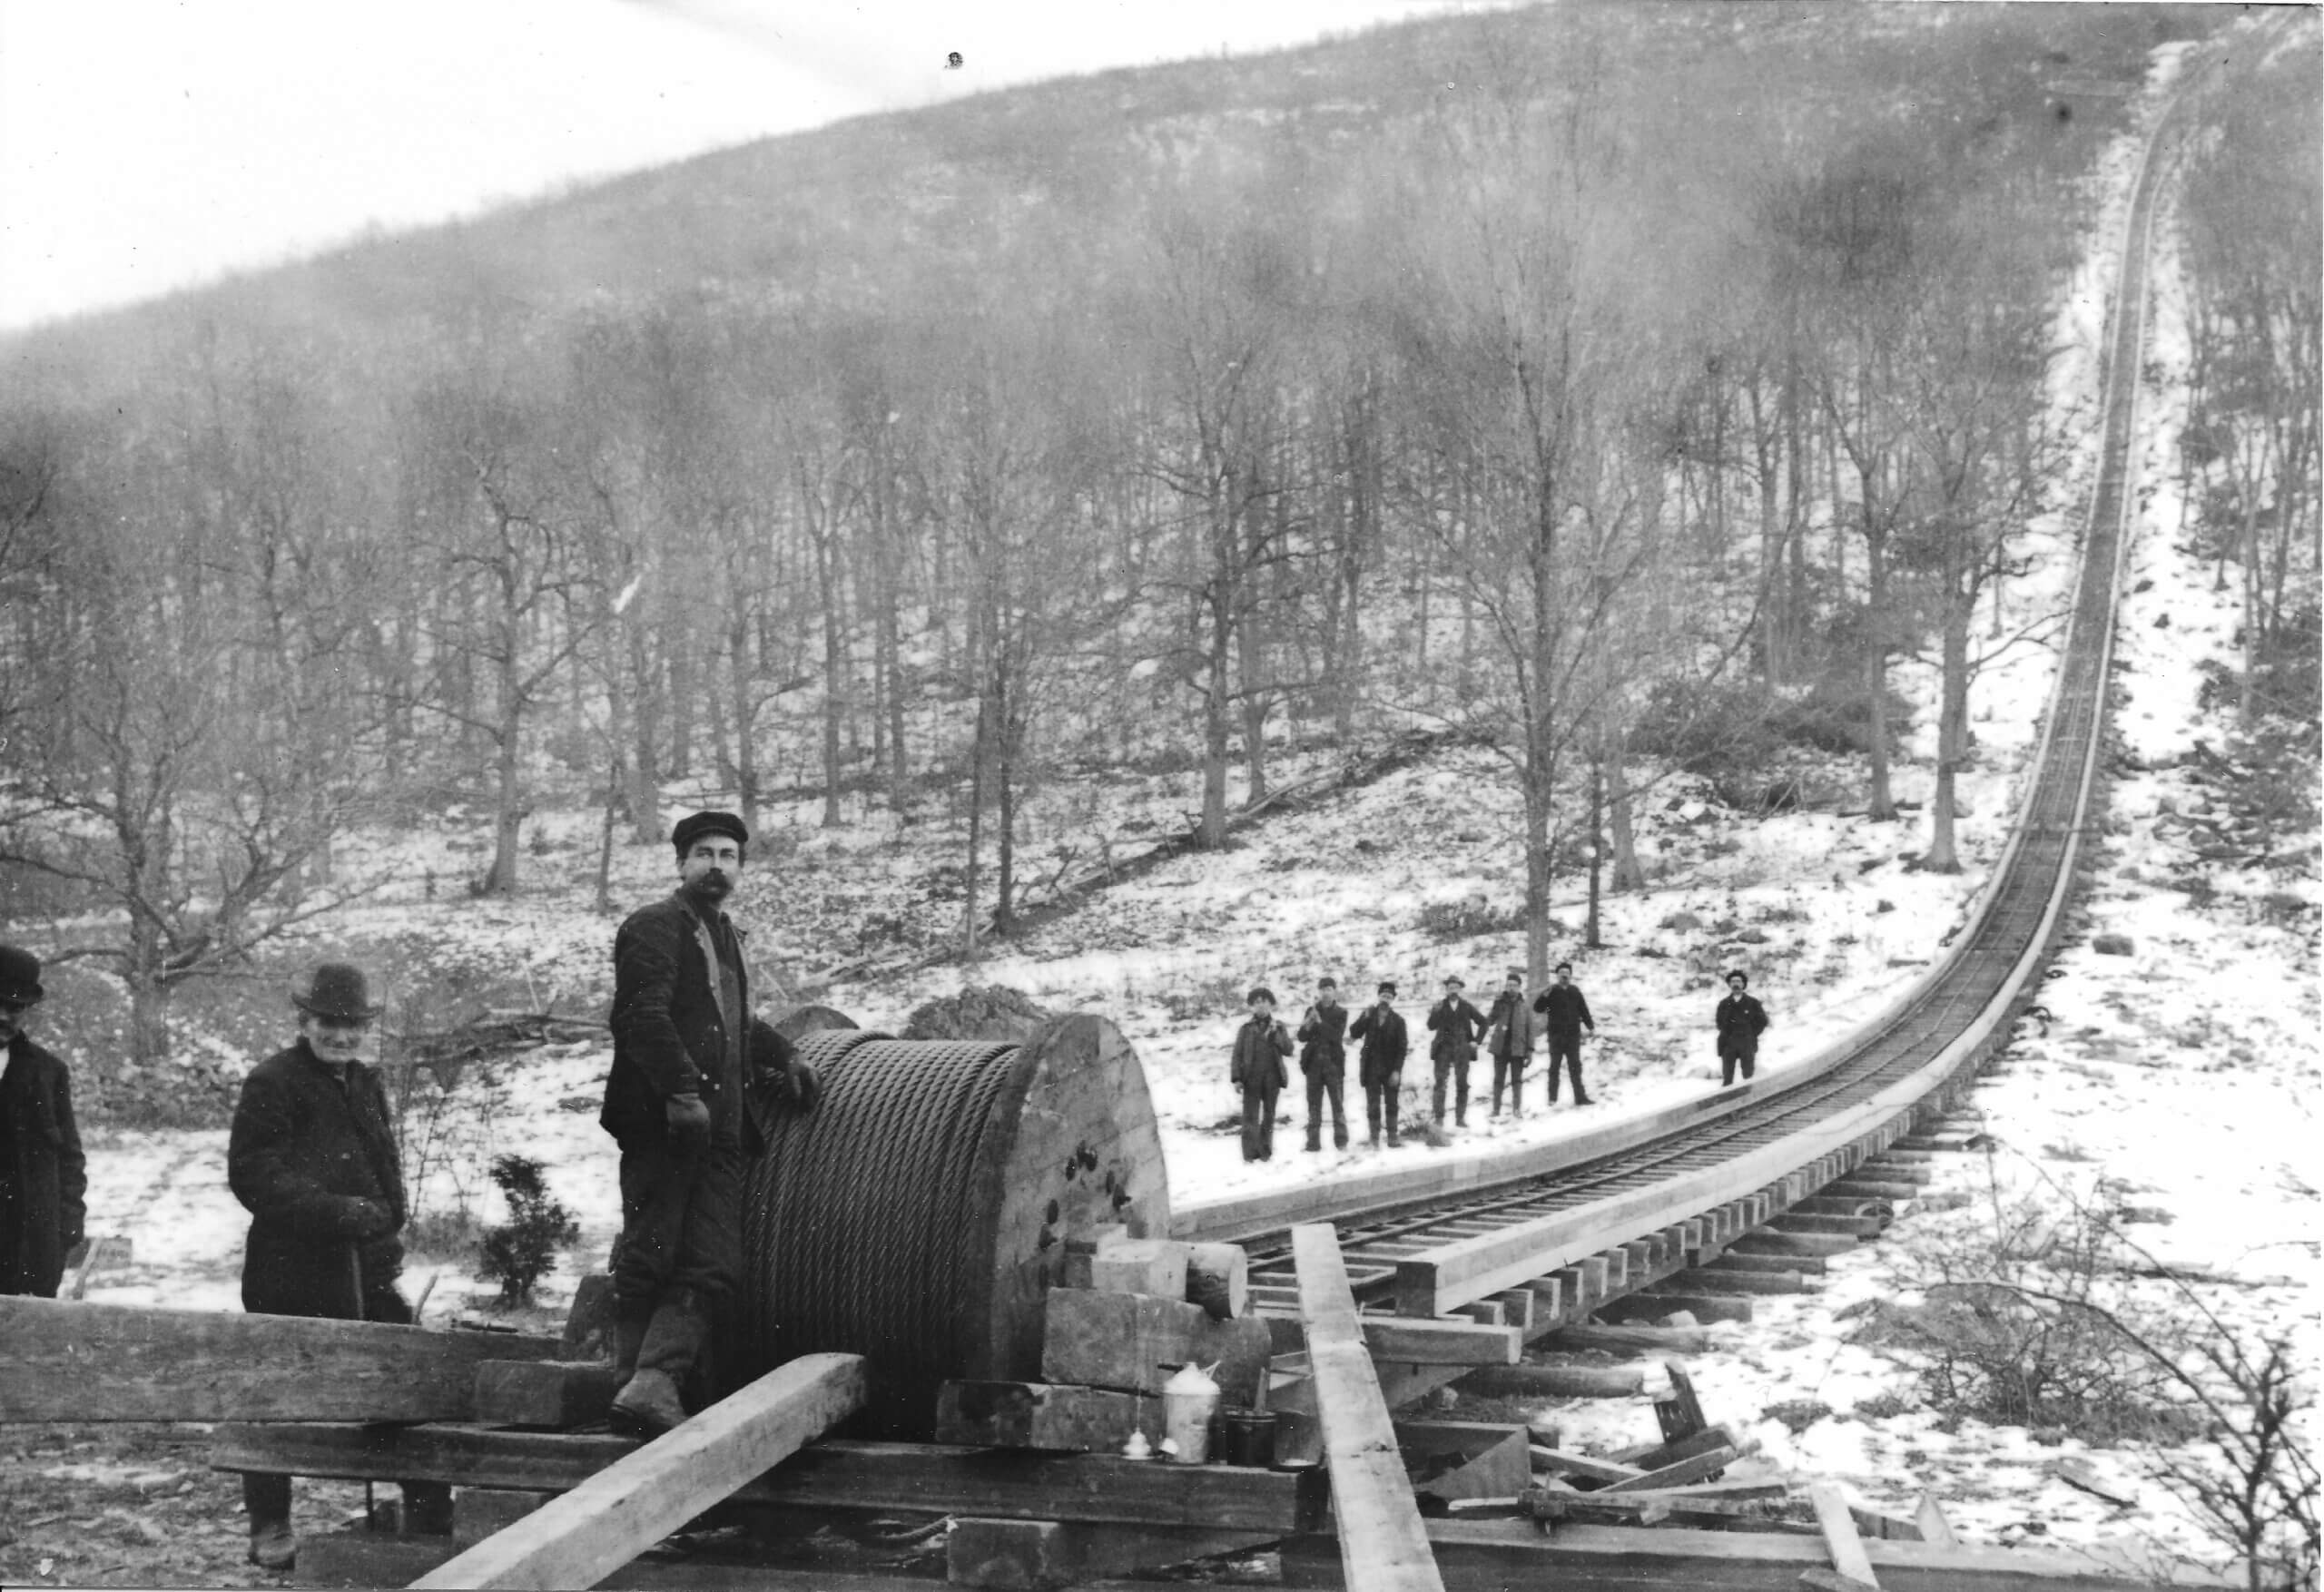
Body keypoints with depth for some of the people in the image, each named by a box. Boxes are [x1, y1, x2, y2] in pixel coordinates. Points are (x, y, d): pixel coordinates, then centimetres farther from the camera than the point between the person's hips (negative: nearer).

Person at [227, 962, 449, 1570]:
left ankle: (431, 1519, 11)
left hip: (367, 1268, 6)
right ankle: (270, 1530, 16)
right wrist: (335, 1209, -21)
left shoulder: (367, 1085, 17)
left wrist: (382, 1217, 8)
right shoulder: (272, 1083, -7)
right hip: (290, 1271, -6)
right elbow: (251, 1174, -15)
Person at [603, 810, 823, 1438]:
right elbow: (642, 1016, -15)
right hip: (662, 1124, -8)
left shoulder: (726, 936, 26)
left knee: (714, 1268, -5)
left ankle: (650, 1385, -13)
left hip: (718, 1131, 8)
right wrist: (681, 1092, -23)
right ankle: (643, 1382, -1)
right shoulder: (656, 927, -2)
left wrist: (784, 1056, 25)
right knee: (648, 1261, -4)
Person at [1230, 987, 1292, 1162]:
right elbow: (1237, 1054, 3)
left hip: (1272, 1077, 1)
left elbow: (1288, 1050, -2)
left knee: (1269, 1115, 6)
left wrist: (1275, 1033, -13)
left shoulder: (1278, 1028, 9)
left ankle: (1265, 1151, 14)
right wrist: (1237, 1078, -5)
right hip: (1251, 1078, -1)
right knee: (1250, 1116, -5)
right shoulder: (1246, 1028, 6)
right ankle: (1250, 1152, -4)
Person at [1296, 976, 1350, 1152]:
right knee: (1313, 1105, 3)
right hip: (1314, 1063, 3)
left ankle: (1341, 1141, -1)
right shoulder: (1312, 1011, 10)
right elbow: (1302, 1037, 4)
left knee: (1338, 1104, -4)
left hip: (1333, 1063, -3)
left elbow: (1337, 1036, -13)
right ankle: (1313, 1141, 5)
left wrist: (1320, 1022, -21)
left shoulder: (1340, 1013, 1)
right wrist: (1308, 1025, -16)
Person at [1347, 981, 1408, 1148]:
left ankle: (1392, 1137, 9)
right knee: (1373, 1104, -1)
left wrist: (1397, 1070, -12)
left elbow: (1402, 1047, -5)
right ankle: (1374, 1139, 3)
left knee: (1391, 1103, 4)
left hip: (1390, 1069, 0)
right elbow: (1354, 1034, -4)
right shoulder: (1369, 1014, 4)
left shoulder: (1397, 1020, -1)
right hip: (1371, 1068, 1)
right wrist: (1364, 1018, -18)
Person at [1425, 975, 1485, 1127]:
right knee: (1440, 1083, -8)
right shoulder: (1440, 1006, 5)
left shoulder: (1466, 1007, 7)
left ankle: (1460, 1118, 7)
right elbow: (1431, 1026, -6)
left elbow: (1483, 1022, 13)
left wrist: (1476, 1040, 5)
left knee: (1462, 1085, 2)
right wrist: (1435, 1012, -23)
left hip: (1462, 1050, 1)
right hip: (1444, 1049, -1)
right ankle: (1438, 1118, -7)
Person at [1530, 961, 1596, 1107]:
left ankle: (1580, 1097, 5)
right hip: (1556, 1034, -2)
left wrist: (1591, 1028, 11)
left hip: (1573, 1035, 2)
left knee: (1575, 1066, 4)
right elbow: (1538, 1008, -8)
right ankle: (1552, 1098, 6)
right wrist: (1545, 995, -22)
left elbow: (1584, 1011, 15)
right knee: (1554, 1066, 1)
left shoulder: (1575, 991, 9)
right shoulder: (1552, 992, 1)